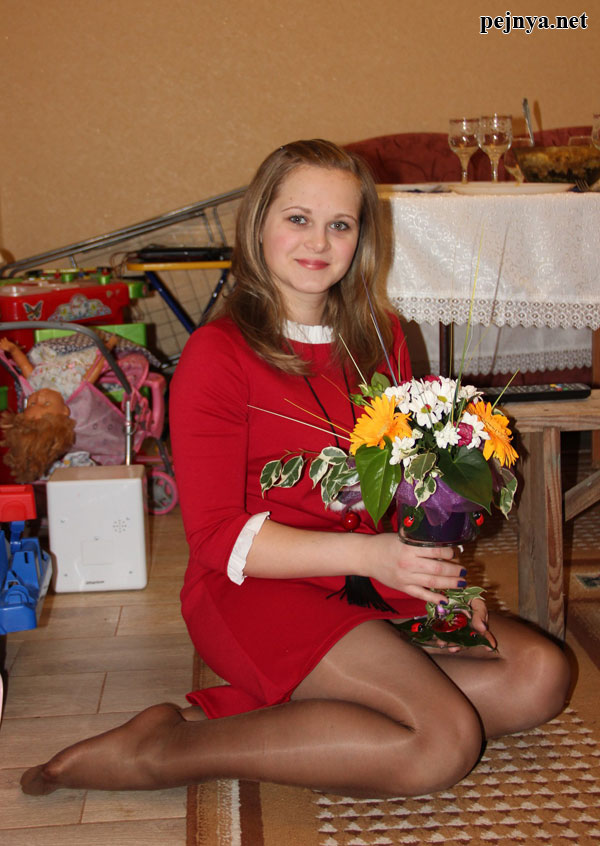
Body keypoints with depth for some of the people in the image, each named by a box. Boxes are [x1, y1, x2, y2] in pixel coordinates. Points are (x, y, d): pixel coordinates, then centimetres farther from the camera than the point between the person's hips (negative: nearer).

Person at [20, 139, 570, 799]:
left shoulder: (381, 339, 10)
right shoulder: (217, 355, -10)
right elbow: (217, 538, -14)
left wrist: (438, 577, -4)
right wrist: (365, 554, -25)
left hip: (370, 585, 8)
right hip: (253, 591, -7)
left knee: (540, 675, -7)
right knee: (446, 740, -23)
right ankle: (165, 749, -13)